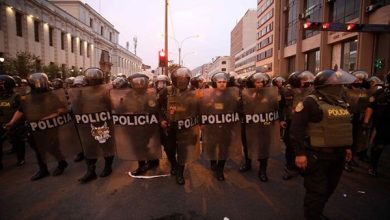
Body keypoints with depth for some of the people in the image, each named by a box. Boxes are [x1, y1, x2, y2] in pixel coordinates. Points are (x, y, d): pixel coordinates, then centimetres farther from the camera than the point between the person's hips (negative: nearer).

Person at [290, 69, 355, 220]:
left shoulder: (340, 103, 10)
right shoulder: (311, 102, -17)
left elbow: (343, 126, 22)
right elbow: (296, 128, -22)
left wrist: (346, 146, 22)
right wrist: (299, 153, -24)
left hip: (337, 154, 9)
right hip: (317, 155, -8)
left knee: (328, 189, 22)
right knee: (317, 191, 2)